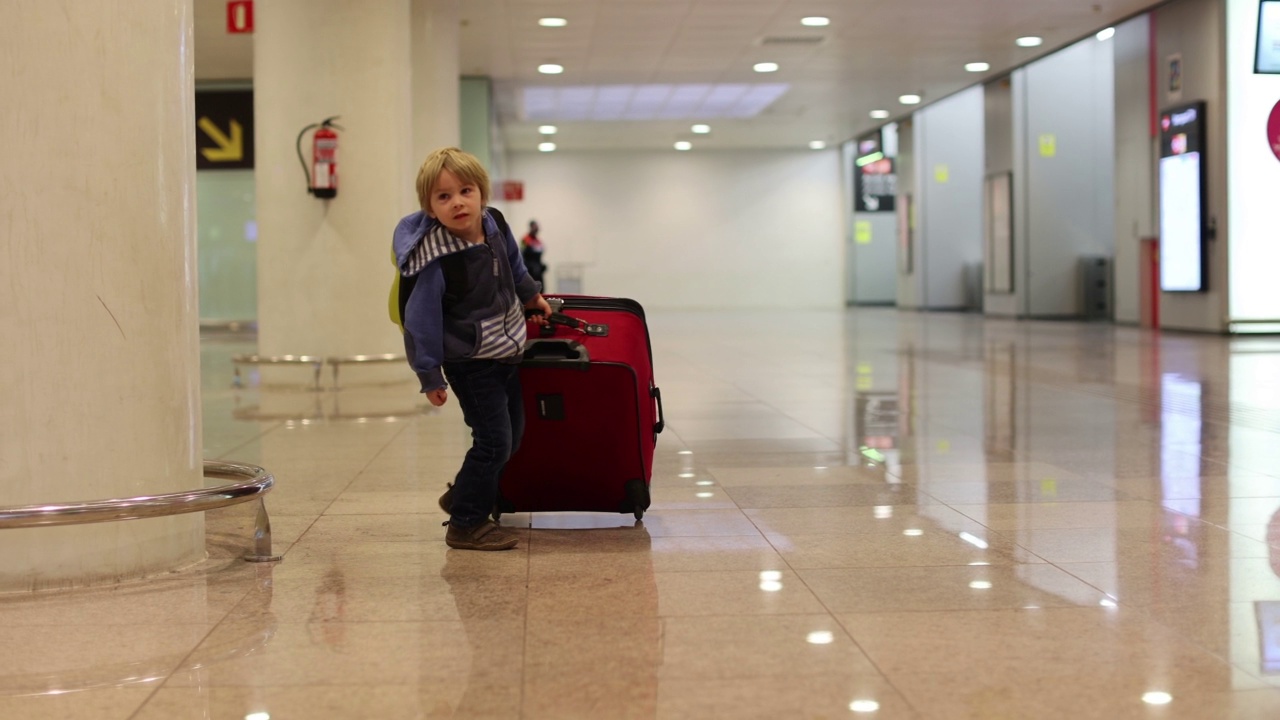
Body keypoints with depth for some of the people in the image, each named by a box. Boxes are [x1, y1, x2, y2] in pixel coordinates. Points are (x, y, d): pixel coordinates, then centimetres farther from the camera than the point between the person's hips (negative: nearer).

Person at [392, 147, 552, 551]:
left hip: (506, 353, 8)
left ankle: (464, 496, 37)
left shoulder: (494, 224, -6)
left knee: (512, 434, 18)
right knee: (494, 441, -9)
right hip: (470, 363, -8)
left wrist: (531, 295, 30)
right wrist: (430, 377, -16)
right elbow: (420, 319, -20)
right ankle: (466, 524, 7)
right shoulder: (433, 259, -27)